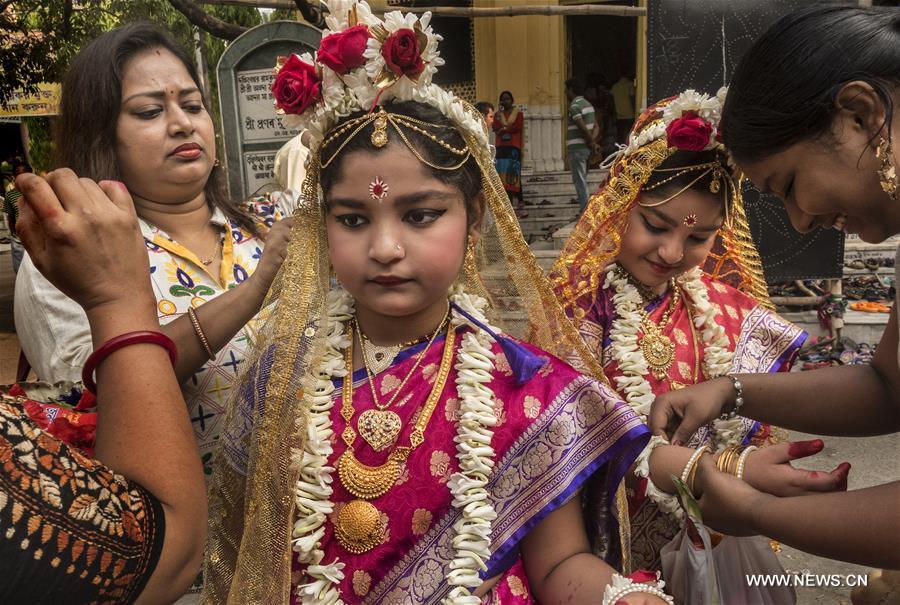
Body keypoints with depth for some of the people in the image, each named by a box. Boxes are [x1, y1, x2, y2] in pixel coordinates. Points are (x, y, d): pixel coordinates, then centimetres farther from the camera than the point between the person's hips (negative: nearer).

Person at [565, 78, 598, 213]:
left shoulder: (574, 106, -14)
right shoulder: (587, 104, 16)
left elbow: (583, 128, -21)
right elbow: (592, 127, 17)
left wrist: (592, 143, -11)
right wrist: (591, 144, 12)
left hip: (576, 149, -9)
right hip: (585, 148, 9)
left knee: (580, 182, -6)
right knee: (582, 181, 16)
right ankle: (586, 210, 21)